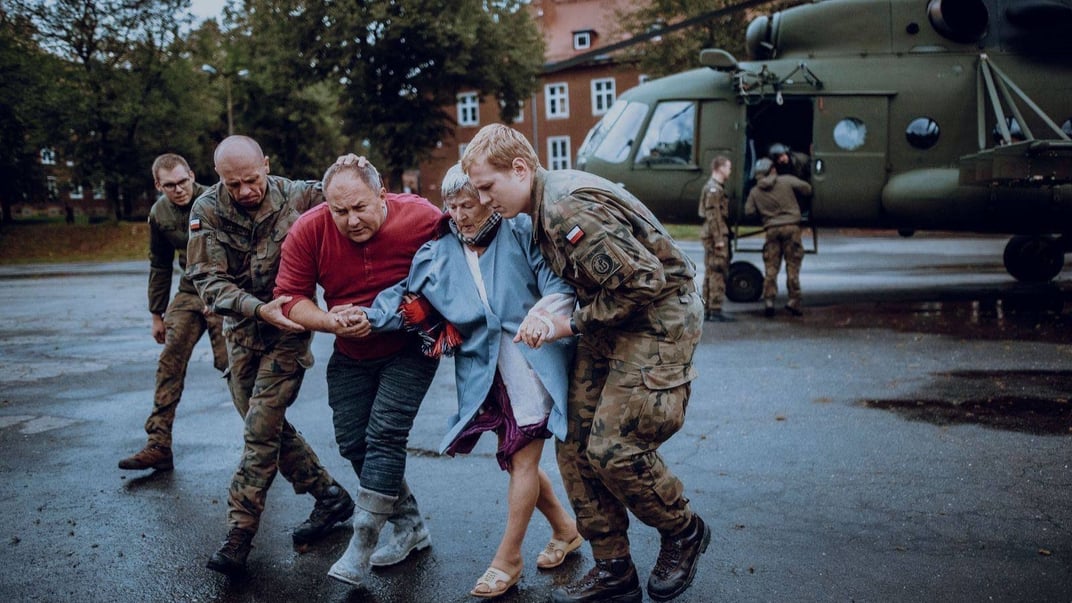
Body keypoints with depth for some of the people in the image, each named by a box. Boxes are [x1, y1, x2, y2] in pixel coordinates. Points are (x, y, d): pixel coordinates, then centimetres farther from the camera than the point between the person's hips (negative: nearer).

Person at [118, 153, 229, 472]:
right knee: (169, 365, -3)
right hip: (189, 293, 6)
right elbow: (160, 266, 15)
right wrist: (157, 313, 16)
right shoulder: (159, 214, 4)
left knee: (231, 364, -9)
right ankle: (158, 446, 1)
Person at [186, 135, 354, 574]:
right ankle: (330, 497, 26)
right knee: (266, 425, 11)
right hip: (242, 328, 5)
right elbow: (208, 280, -15)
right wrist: (259, 308, -30)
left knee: (261, 429, -9)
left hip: (289, 328, -5)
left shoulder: (299, 198, -15)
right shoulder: (207, 211, -9)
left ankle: (239, 534, 0)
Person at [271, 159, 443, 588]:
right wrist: (331, 321, -32)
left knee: (385, 434, -16)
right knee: (352, 441, 5)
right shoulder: (308, 231, -16)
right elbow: (289, 298, -12)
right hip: (351, 355, 5)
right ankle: (410, 526, 23)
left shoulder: (422, 219, -23)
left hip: (409, 348, -4)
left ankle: (360, 548, -7)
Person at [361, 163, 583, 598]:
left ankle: (507, 559, 14)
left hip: (532, 361, -4)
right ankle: (565, 530, 34)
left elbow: (559, 283, -10)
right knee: (514, 457, 11)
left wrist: (544, 310, -30)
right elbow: (403, 298, 8)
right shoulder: (437, 254, 9)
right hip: (485, 372, 5)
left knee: (522, 458, 0)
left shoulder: (521, 233, -2)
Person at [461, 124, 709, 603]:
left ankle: (683, 533, 16)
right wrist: (549, 317, -2)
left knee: (613, 449, -12)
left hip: (657, 320, -10)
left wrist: (573, 323, -18)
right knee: (575, 442, 5)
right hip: (610, 325, 10)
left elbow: (643, 280, -27)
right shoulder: (543, 208, 7)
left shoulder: (570, 208, -25)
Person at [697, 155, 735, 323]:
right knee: (718, 273, -9)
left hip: (712, 236, 11)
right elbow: (713, 216, -19)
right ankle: (715, 310, -9)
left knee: (711, 273, 12)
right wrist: (719, 238, -21)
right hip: (717, 235, -11)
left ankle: (707, 310, 16)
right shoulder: (714, 189, -13)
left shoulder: (716, 188, 20)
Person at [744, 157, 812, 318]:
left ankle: (769, 300, -2)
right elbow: (807, 189, 0)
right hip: (791, 227, -2)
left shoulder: (755, 191, 6)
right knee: (792, 265, 3)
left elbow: (748, 211, 4)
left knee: (770, 267, 6)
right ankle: (793, 301, 1)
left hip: (771, 229, 2)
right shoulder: (787, 180, 0)